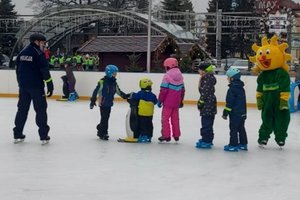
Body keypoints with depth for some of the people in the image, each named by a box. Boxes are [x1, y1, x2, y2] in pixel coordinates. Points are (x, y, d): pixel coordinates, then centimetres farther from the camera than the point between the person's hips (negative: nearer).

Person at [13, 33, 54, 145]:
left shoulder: (22, 53, 11)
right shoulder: (39, 53, -10)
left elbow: (18, 70, 16)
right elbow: (45, 71, -15)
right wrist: (50, 85, -11)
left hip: (23, 86, 6)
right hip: (36, 86, -6)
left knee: (22, 109, 13)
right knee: (41, 110, 1)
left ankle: (17, 135, 14)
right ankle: (44, 136, 0)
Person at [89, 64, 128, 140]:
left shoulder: (114, 82, 7)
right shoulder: (102, 81, -16)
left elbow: (118, 91, 15)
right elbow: (96, 91, -15)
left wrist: (125, 96, 5)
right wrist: (93, 101, -16)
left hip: (109, 103, 7)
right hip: (103, 103, -7)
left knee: (106, 118, 14)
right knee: (104, 118, -3)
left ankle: (100, 130, 30)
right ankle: (102, 133, 7)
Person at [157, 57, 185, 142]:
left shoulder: (167, 75, -14)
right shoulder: (180, 75, 8)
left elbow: (163, 90, -16)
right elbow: (182, 90, 14)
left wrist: (160, 100, -7)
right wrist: (181, 101, 23)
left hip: (168, 101, -6)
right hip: (176, 102, 6)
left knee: (165, 118, 2)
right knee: (175, 118, 14)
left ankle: (166, 135, 2)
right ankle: (176, 136, 18)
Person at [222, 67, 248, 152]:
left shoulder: (232, 89, -17)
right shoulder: (241, 88, 11)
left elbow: (229, 103, -18)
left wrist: (225, 113, -12)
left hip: (235, 113, -9)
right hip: (242, 113, 9)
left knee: (233, 129, -3)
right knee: (241, 128, 15)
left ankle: (233, 145, -1)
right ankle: (243, 144, 21)